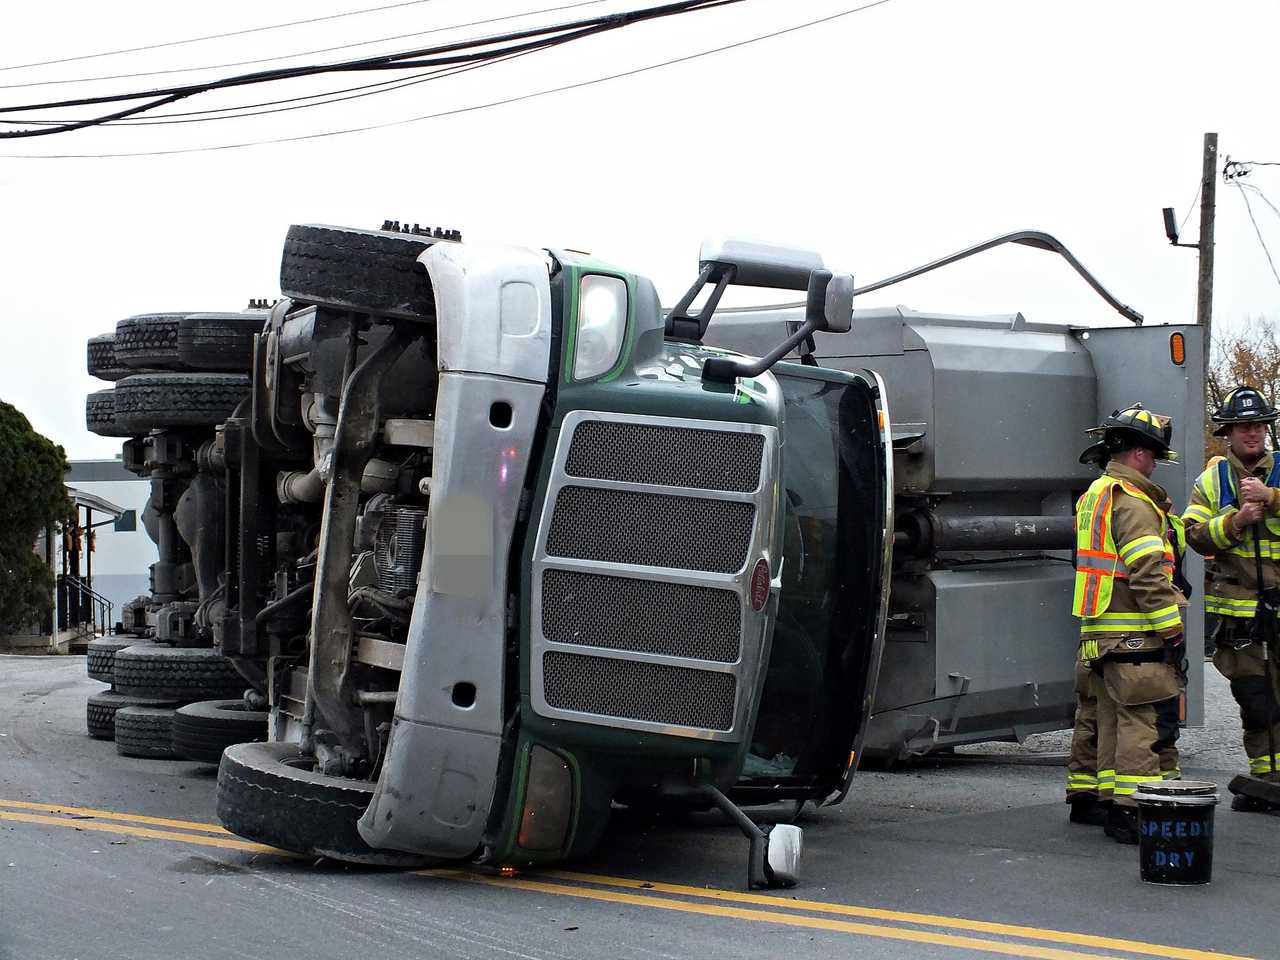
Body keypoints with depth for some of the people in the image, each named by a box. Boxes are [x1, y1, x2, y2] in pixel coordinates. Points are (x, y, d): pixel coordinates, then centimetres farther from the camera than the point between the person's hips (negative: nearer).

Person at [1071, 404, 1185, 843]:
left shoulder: (1095, 495, 19)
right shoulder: (1132, 501, -13)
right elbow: (1148, 573, -18)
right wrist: (1172, 630, -16)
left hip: (1100, 633, 10)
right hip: (1136, 638, -10)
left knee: (1111, 719, 15)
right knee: (1146, 722, -8)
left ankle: (1102, 802, 19)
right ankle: (1132, 811, -10)